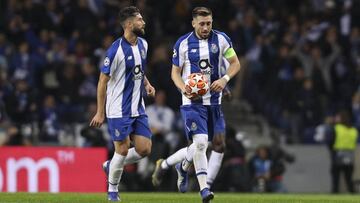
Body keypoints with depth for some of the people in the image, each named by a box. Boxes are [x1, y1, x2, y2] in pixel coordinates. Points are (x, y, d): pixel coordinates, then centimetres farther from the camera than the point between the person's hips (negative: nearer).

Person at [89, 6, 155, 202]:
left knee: (145, 149, 1)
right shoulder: (116, 50, -17)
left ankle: (111, 166, 25)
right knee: (123, 150, -3)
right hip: (119, 110, -7)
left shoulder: (143, 44, 6)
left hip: (138, 108, 7)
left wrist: (147, 84, 7)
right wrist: (100, 113, -12)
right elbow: (103, 81, -12)